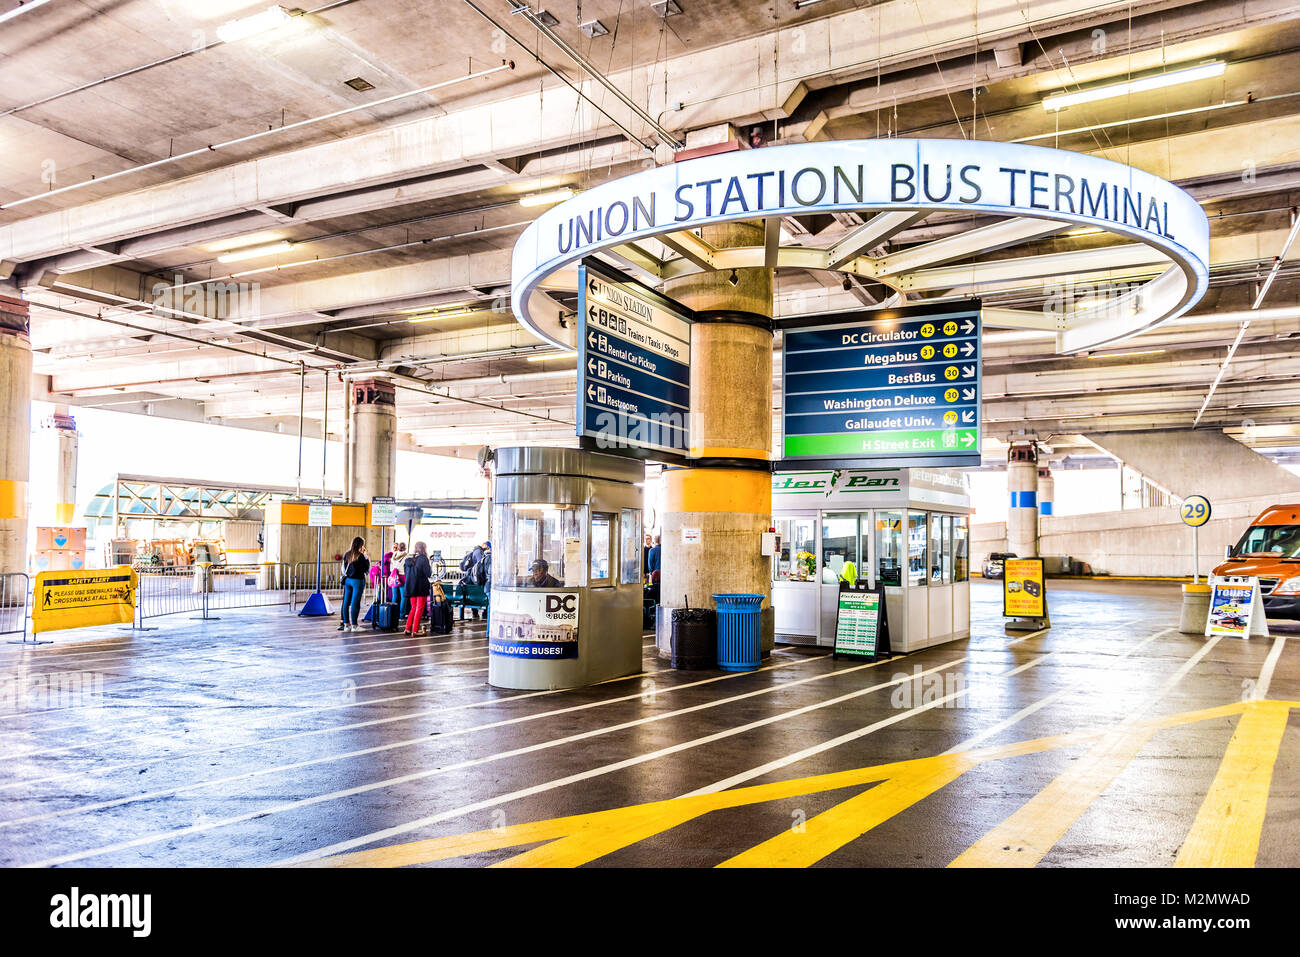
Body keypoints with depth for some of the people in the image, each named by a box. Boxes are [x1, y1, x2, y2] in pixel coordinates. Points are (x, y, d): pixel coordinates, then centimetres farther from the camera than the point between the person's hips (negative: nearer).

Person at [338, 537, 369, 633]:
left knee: (346, 602, 8)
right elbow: (366, 570, -8)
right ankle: (354, 625, 0)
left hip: (347, 580, 6)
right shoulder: (360, 556, -12)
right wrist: (367, 559, 0)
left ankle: (346, 623, 12)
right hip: (358, 581, -5)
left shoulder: (347, 554, 5)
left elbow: (344, 569, 11)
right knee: (355, 603, -3)